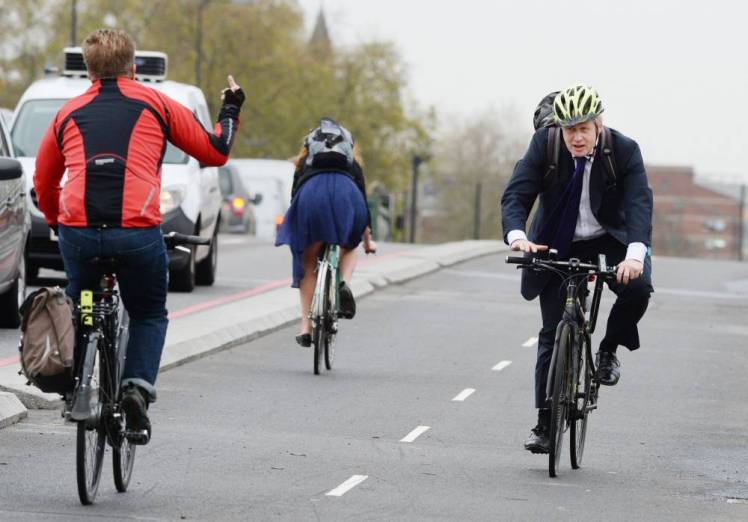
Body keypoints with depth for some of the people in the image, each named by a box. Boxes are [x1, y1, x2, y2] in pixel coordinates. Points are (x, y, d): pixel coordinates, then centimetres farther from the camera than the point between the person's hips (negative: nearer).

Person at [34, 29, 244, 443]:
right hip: (137, 231, -1)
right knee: (149, 315, 19)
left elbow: (43, 183, 26)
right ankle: (137, 387, -1)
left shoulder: (69, 113, 18)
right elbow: (215, 152, 17)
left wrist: (56, 223, 44)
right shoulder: (155, 104, 12)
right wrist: (230, 112, 35)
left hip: (78, 233, 2)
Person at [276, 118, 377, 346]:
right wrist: (368, 239, 48)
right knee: (349, 246, 29)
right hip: (345, 192, 0)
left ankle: (306, 327, 6)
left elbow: (294, 195, 34)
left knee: (307, 265, 12)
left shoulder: (305, 161, 37)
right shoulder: (352, 162, 38)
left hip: (311, 193, 0)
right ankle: (344, 283, -1)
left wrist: (293, 236, 44)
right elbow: (363, 198, 39)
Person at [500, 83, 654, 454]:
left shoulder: (624, 150, -19)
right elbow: (516, 195, -21)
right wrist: (516, 235, -43)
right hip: (558, 246, 0)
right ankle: (545, 422, 5)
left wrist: (635, 254, -47)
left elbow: (639, 203, -29)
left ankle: (609, 350, 0)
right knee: (552, 333, -4)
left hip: (610, 240, 0)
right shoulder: (544, 144, -16)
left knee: (638, 287, -29)